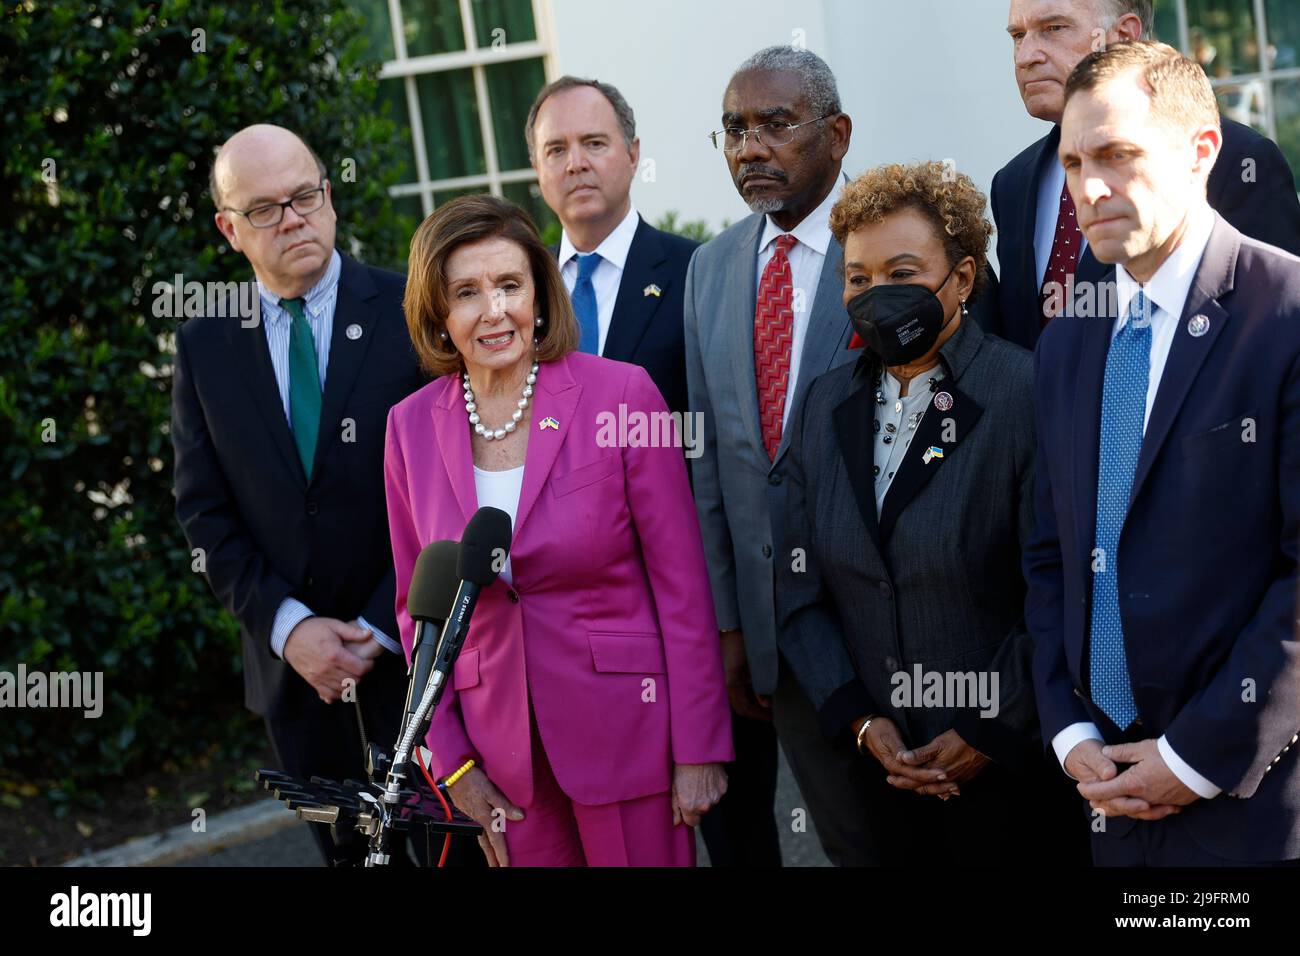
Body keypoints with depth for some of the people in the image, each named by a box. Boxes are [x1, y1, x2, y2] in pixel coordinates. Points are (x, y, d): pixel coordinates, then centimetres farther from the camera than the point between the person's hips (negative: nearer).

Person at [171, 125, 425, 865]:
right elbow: (205, 512, 4)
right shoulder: (204, 345, 4)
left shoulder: (412, 311, -6)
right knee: (345, 846, 13)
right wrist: (289, 627, -9)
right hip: (292, 660, 3)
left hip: (409, 646, -3)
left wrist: (381, 630, -13)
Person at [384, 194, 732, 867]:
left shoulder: (622, 395, -10)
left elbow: (682, 583, -7)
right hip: (502, 752, 3)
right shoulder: (411, 426, 0)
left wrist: (700, 748, -7)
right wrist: (451, 761, 4)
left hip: (627, 730, -2)